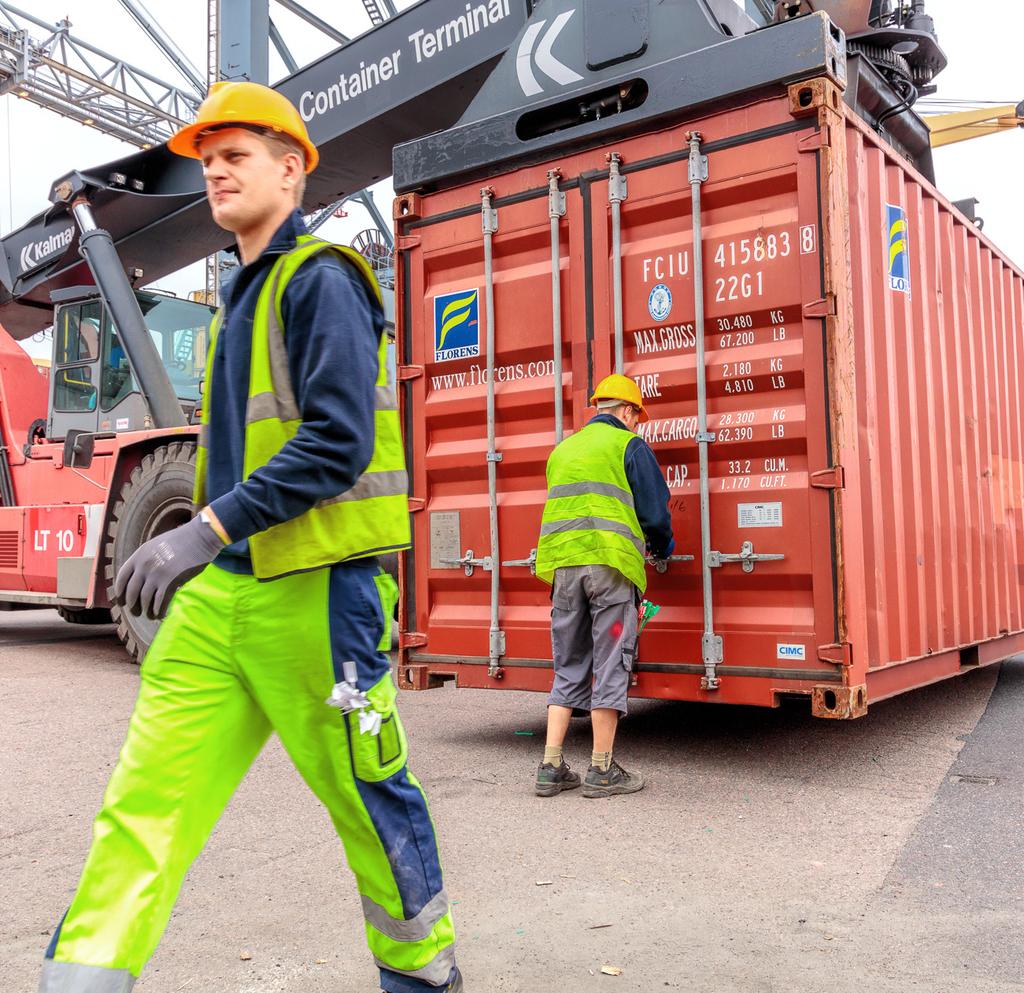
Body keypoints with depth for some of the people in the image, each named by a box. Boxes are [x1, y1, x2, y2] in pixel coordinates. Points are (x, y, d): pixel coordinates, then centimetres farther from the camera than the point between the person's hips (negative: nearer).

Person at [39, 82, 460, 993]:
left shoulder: (321, 278, -8)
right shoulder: (243, 295, 19)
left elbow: (339, 440, -20)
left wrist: (210, 529, -25)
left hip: (313, 590, -8)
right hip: (222, 590, 8)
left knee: (369, 793, 7)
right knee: (146, 797, 3)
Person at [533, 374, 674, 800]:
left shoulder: (562, 449, 22)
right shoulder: (629, 445, 4)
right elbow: (655, 510, 1)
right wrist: (663, 547, 20)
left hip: (562, 564, 6)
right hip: (610, 563, -5)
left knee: (569, 668, 11)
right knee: (609, 666, 1)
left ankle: (551, 768, 9)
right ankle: (601, 771, 4)